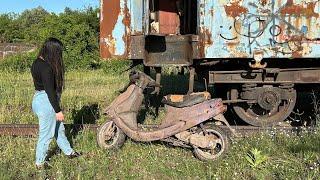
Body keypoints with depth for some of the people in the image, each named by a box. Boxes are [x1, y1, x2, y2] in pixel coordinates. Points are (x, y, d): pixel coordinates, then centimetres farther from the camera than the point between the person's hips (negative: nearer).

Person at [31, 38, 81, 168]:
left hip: (39, 98, 10)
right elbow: (50, 90, -24)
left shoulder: (37, 62, 7)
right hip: (46, 102, -10)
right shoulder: (46, 67, -23)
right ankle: (40, 162, 21)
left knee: (59, 128, 22)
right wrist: (58, 110, -19)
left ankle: (69, 152, 39)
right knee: (46, 133, 6)